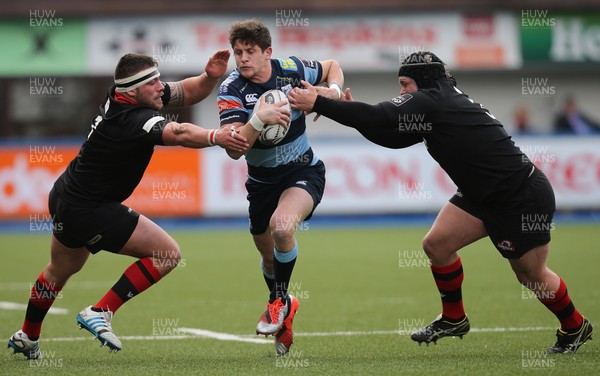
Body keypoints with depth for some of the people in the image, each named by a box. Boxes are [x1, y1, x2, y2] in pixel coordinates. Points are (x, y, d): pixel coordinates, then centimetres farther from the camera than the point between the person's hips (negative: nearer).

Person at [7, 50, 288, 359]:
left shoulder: (118, 97, -5)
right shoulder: (132, 120, -31)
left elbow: (187, 92, 3)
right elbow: (180, 134, -52)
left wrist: (210, 77, -17)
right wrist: (216, 137, -68)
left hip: (65, 200, 10)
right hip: (89, 210, -10)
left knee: (61, 271, 31)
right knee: (167, 253, -10)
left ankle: (27, 338, 50)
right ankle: (100, 312, -7)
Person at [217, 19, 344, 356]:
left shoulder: (292, 69, -13)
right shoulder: (231, 91, -17)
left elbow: (332, 66, 10)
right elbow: (234, 149, -29)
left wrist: (334, 91, -11)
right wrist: (260, 119, -44)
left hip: (303, 172, -2)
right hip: (262, 180, 2)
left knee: (282, 226, -32)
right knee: (269, 257, 15)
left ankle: (280, 301, -7)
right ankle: (283, 313, 47)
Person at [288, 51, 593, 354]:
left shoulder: (430, 101, -20)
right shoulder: (446, 101, 7)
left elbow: (378, 117, -26)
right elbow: (393, 137, 10)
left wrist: (317, 103, -22)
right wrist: (353, 112, 0)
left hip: (523, 198, -9)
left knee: (531, 275, 4)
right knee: (437, 243, 3)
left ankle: (574, 326, 27)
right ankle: (453, 319, 19)